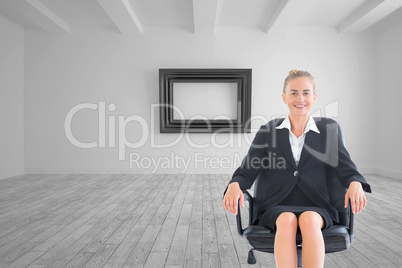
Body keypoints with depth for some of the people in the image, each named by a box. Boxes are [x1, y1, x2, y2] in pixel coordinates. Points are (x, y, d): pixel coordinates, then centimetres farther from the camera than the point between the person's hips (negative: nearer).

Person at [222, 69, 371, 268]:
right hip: (275, 208, 0)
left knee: (309, 220, -32)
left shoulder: (329, 129, 10)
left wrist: (355, 184, -18)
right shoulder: (268, 131, 6)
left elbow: (345, 168, 6)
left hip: (315, 209, 1)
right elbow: (247, 171, 2)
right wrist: (234, 185, -20)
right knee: (287, 221, -33)